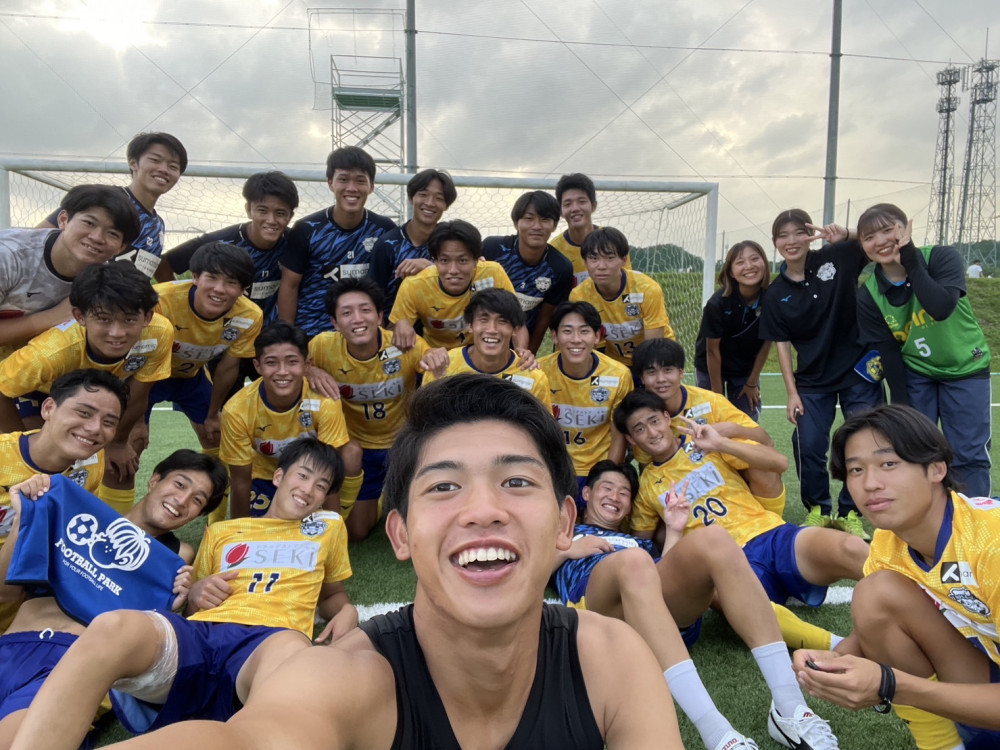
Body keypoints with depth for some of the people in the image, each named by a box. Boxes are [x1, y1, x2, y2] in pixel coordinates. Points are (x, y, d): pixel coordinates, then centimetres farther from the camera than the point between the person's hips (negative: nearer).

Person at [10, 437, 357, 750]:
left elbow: (332, 594, 36)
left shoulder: (329, 528, 30)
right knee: (112, 626, -38)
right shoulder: (221, 531, 31)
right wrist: (195, 594, 7)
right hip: (196, 634, 2)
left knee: (292, 650, -46)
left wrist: (347, 612, 12)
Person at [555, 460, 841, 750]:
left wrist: (674, 531, 15)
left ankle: (791, 707, -34)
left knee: (713, 539, -25)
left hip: (670, 612, 4)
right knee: (632, 560, -38)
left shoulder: (640, 541, 40)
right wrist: (569, 551, 5)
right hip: (604, 616, -3)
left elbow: (664, 572, 20)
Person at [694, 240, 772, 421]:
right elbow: (713, 350, -19)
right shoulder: (718, 303, -29)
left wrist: (752, 383, 0)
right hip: (711, 367, -3)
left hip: (747, 368, 3)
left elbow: (767, 342, -6)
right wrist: (718, 394, -12)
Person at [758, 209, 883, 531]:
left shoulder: (837, 258, -6)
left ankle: (850, 513, 19)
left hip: (858, 371, -1)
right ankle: (818, 510, 20)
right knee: (808, 446, -3)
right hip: (812, 380, 1)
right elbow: (782, 344, 0)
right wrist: (792, 392, -5)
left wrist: (845, 234, -27)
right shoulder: (775, 294, -2)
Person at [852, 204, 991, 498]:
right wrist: (902, 407, -9)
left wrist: (911, 263, -34)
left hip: (966, 370, -1)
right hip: (916, 374, 2)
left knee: (969, 455, 0)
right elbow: (889, 352, -9)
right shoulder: (868, 296, -14)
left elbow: (941, 308, -38)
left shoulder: (942, 258, -19)